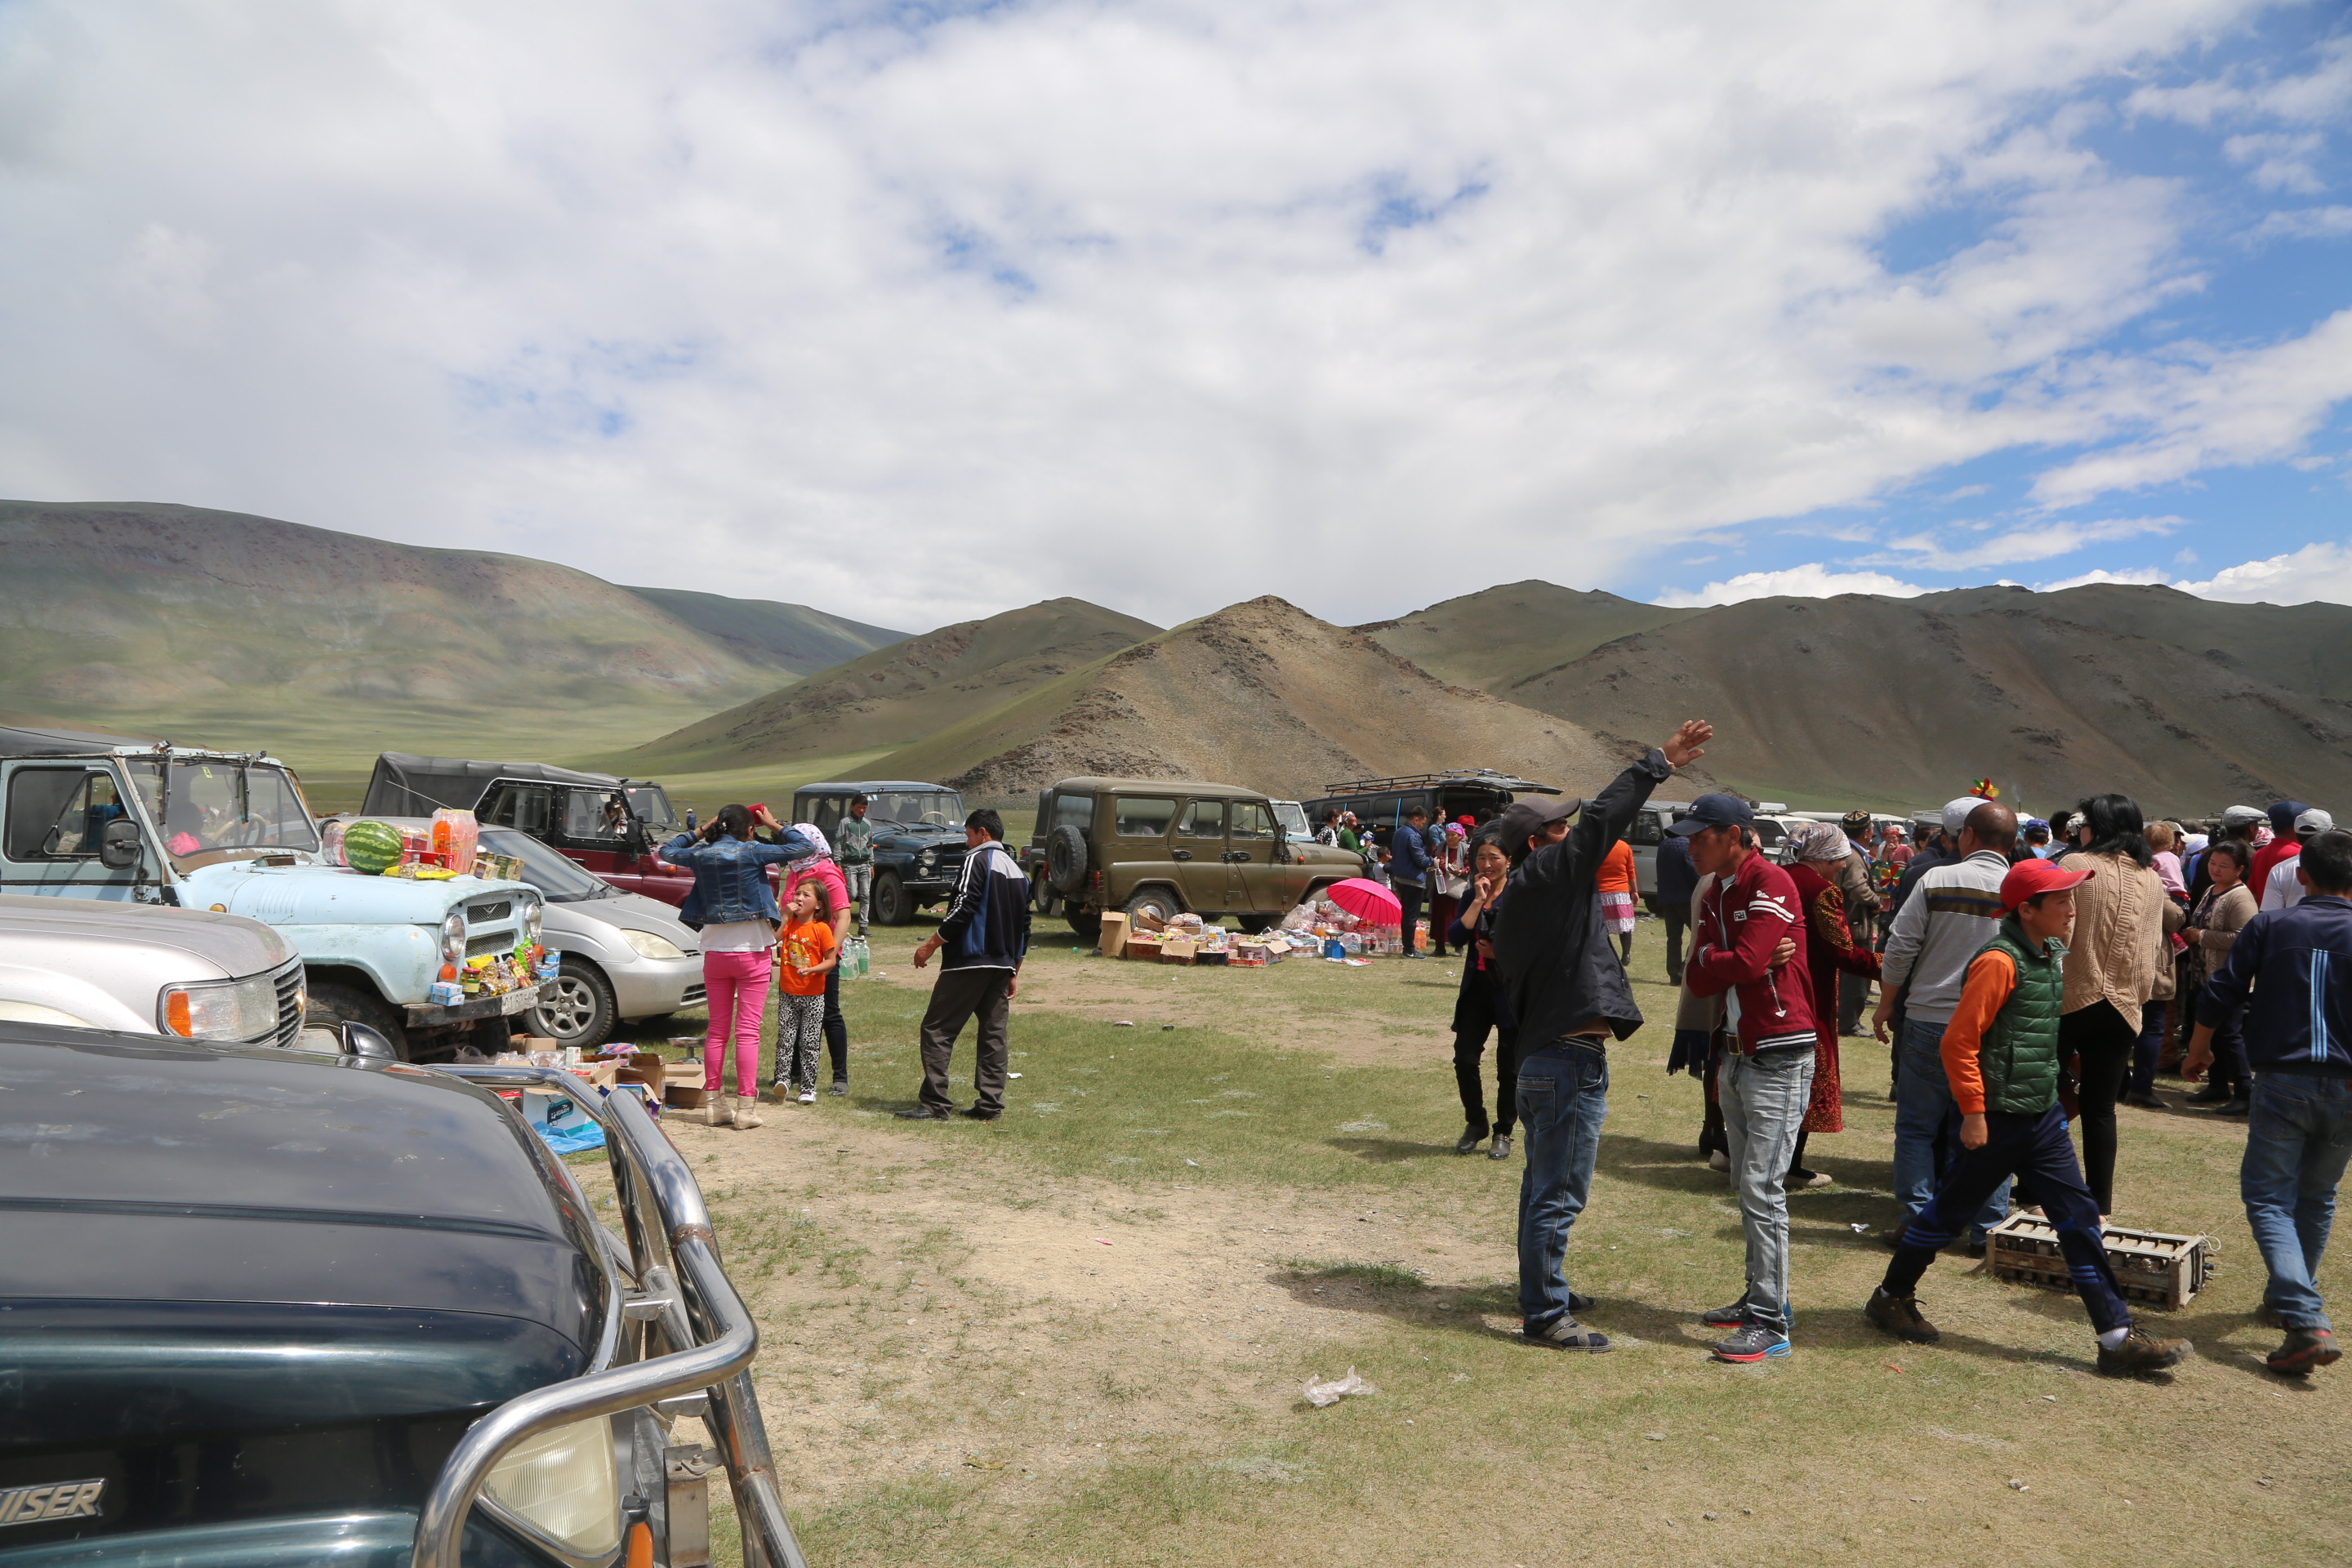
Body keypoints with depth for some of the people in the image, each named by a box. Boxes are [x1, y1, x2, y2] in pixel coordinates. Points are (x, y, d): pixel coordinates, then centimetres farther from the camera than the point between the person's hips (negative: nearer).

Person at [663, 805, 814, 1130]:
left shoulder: (701, 854, 0)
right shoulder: (751, 852, -12)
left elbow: (667, 851, 22)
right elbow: (806, 848, -9)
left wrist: (702, 831, 21)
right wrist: (776, 827, 3)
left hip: (715, 953, 4)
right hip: (750, 952, -4)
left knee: (717, 1029, 12)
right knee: (748, 1031, -2)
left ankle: (712, 1103, 15)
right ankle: (745, 1106, -2)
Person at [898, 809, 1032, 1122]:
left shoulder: (978, 860, -7)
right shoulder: (1018, 872, 18)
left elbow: (962, 909, -17)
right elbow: (1024, 928, 19)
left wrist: (930, 945, -10)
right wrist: (1014, 971, 24)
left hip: (969, 962, -8)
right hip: (1002, 966, 8)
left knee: (937, 1029, -4)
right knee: (995, 1034, 9)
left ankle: (935, 1104, -8)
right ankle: (990, 1105, 8)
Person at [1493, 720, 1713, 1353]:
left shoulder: (1519, 898, 16)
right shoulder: (1548, 874, -11)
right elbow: (1602, 819, -18)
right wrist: (1659, 762, -12)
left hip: (1543, 1057, 11)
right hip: (1570, 1061, -10)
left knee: (1545, 1186, 21)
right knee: (1558, 1193, -3)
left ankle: (1542, 1292, 34)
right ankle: (1545, 1315, 5)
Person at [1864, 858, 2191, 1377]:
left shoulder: (2052, 954, 9)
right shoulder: (2001, 961, -19)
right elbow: (1959, 1042, -21)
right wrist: (1973, 1113, -19)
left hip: (2043, 1115, 8)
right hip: (1997, 1119, -8)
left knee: (2079, 1218, 6)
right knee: (1950, 1211, 6)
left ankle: (2117, 1338, 12)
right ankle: (1891, 1298, 23)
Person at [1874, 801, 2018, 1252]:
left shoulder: (1936, 880, -6)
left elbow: (1900, 949, -6)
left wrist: (1885, 1007, 5)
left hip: (1929, 1021, -1)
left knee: (1917, 1126, 8)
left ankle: (1916, 1222, 9)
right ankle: (1986, 1229, 14)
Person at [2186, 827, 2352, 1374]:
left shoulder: (2269, 926, -1)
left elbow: (2220, 997, -2)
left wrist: (2197, 1052, 13)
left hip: (2283, 1080, -3)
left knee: (2269, 1196, 0)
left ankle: (2306, 1321, -16)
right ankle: (2288, 1297, 34)